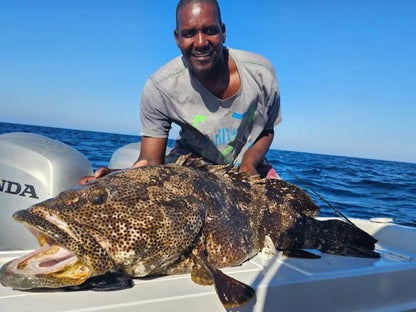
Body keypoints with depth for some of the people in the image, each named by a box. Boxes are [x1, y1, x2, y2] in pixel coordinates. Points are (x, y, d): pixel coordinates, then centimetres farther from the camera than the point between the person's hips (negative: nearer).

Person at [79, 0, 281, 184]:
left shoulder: (261, 73, -19)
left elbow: (267, 130, -2)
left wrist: (249, 164, -21)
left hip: (249, 162, 3)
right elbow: (151, 160, -20)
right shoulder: (159, 89, -23)